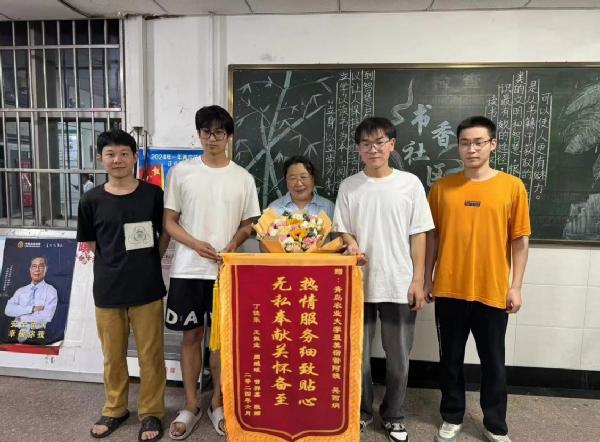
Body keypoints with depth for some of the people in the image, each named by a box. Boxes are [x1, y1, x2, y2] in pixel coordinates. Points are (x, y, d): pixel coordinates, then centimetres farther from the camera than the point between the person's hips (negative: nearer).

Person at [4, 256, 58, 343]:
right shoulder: (20, 291, 16)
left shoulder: (50, 291, 2)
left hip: (37, 332, -3)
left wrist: (21, 316, -2)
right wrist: (32, 308, -10)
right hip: (18, 331, 3)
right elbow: (8, 310, 0)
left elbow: (46, 317, -9)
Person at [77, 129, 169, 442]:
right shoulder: (92, 200, -1)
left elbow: (166, 234, 6)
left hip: (147, 289, -1)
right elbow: (91, 245, 8)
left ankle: (151, 412, 28)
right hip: (107, 290, 2)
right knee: (112, 355, 17)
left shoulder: (152, 194, -4)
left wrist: (147, 263, 1)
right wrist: (116, 266, 2)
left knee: (150, 354, 8)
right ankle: (115, 409, 39)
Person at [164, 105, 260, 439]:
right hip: (188, 269, 0)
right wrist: (196, 244, -15)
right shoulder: (181, 172, 1)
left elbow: (249, 224, 7)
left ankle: (218, 403, 27)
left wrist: (233, 244, -14)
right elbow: (170, 222, 1)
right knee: (192, 335, 10)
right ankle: (191, 405, 26)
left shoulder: (243, 178, 3)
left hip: (227, 271, 1)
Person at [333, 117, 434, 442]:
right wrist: (351, 244, -15)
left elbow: (418, 235, 0)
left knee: (398, 357, 11)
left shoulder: (410, 183, -1)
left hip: (399, 285, -1)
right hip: (359, 284, 1)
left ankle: (393, 416, 31)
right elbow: (343, 230, 7)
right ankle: (360, 411, 32)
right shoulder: (349, 186, 3)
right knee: (357, 353, 11)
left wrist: (418, 281, -4)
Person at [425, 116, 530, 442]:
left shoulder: (512, 186, -1)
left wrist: (516, 286, -2)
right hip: (449, 290, 1)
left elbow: (520, 240, 1)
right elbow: (432, 237, 6)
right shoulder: (442, 187, 2)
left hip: (493, 292, -1)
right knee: (451, 359, 14)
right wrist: (427, 280, 6)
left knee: (493, 362, 13)